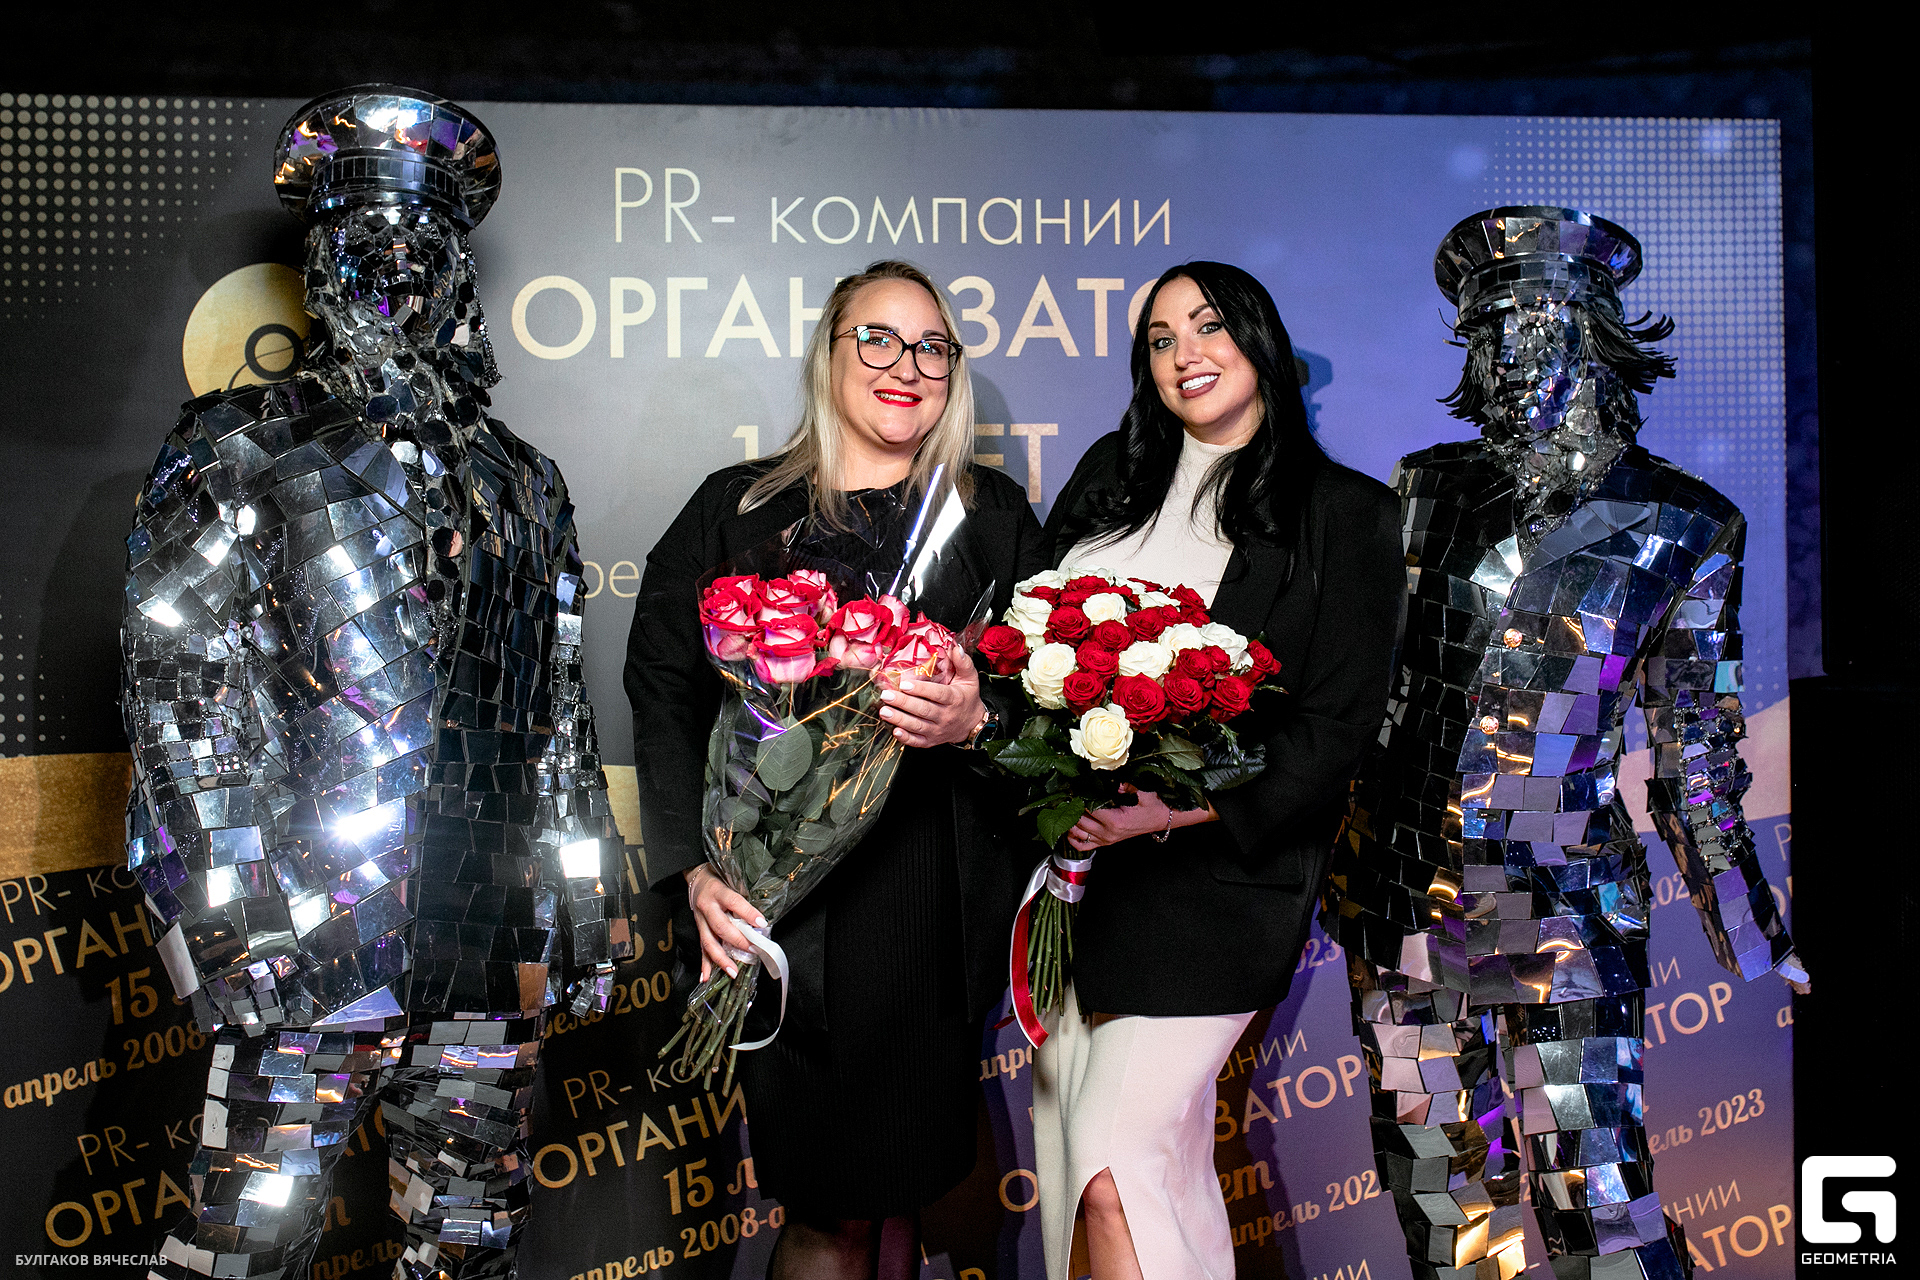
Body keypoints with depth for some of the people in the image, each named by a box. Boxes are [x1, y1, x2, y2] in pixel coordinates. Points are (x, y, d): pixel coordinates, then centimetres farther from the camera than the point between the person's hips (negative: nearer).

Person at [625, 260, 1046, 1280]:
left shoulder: (994, 516, 10)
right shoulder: (737, 510, 6)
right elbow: (664, 694, 1)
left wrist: (977, 722, -15)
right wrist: (695, 868, -11)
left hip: (940, 907, 2)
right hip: (788, 899, -2)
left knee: (905, 1182, 10)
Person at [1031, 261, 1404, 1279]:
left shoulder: (1345, 511, -1)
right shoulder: (1110, 476, 14)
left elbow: (1336, 727, -6)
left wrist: (1165, 810, -18)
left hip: (1213, 875, -5)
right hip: (1070, 863, 5)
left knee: (1115, 1170, -12)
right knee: (1064, 1145, 10)